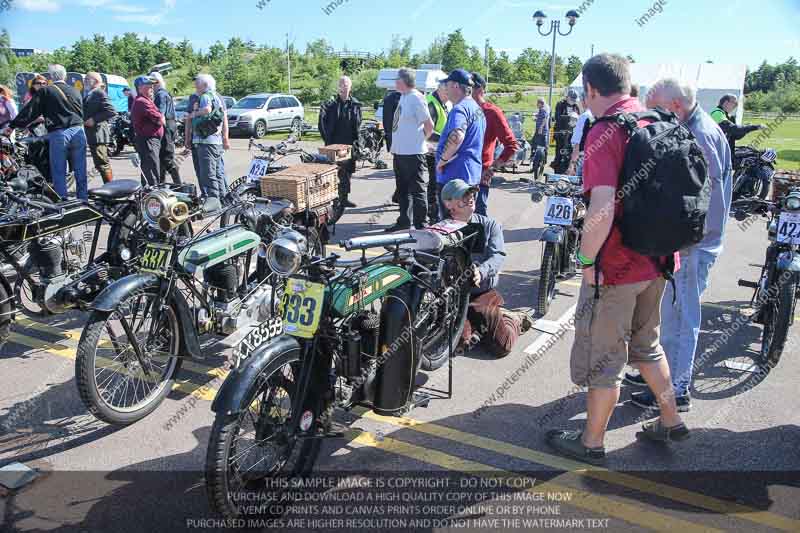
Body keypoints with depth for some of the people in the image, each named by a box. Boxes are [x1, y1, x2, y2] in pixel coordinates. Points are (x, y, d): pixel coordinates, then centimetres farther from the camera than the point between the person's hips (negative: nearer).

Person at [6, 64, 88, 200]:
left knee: (59, 173, 4)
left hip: (58, 134, -4)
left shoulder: (45, 91, -1)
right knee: (80, 171, 9)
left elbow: (29, 112, 0)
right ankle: (83, 199, 15)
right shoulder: (75, 91, 11)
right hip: (78, 131, 4)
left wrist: (12, 126, 8)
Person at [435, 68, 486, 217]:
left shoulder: (460, 109, -16)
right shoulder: (477, 109, 17)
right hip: (474, 176, 10)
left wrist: (443, 159, -23)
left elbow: (457, 136, -34)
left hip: (454, 175, -10)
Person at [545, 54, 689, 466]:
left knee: (603, 355, 7)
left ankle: (591, 443, 23)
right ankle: (670, 420, 39)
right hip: (658, 261, 8)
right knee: (646, 343, 26)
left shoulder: (604, 134, -19)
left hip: (617, 266, -8)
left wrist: (587, 259, -16)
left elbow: (602, 210, -30)